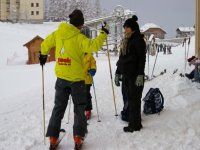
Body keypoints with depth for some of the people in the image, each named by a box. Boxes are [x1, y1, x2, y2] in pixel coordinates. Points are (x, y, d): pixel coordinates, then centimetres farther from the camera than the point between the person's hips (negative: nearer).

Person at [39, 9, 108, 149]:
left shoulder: (57, 34, 2)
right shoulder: (78, 37, -15)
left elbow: (45, 44, 14)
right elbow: (93, 46, -25)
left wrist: (43, 55, 32)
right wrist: (103, 34, -12)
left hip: (61, 77, 4)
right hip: (77, 78, -4)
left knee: (59, 107, 14)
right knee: (79, 108, 10)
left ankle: (53, 138, 12)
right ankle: (78, 138, 6)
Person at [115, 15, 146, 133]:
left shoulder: (138, 39, -7)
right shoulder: (126, 40, 17)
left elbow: (142, 58, -12)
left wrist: (140, 75, -19)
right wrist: (118, 73, 19)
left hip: (135, 74, -8)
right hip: (126, 74, 8)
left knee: (134, 99, -4)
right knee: (130, 99, 9)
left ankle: (135, 125, 2)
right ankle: (134, 123, 17)